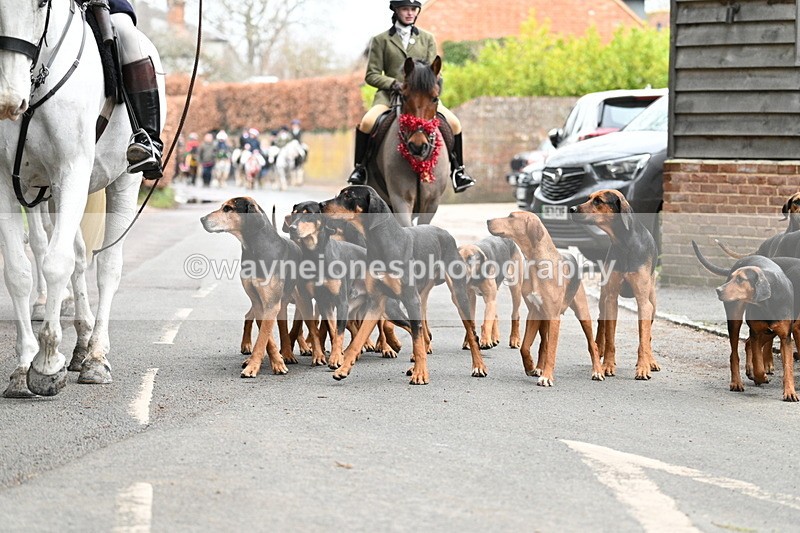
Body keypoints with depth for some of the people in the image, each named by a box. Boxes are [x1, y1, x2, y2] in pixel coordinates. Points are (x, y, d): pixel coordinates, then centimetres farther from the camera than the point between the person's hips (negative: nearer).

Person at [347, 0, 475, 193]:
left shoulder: (427, 39, 15)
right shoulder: (381, 40, 8)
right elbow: (372, 75, 3)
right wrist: (393, 83, -14)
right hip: (390, 95, -2)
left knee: (454, 123, -18)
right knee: (366, 122, -30)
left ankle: (457, 170, -2)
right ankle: (360, 168, -11)